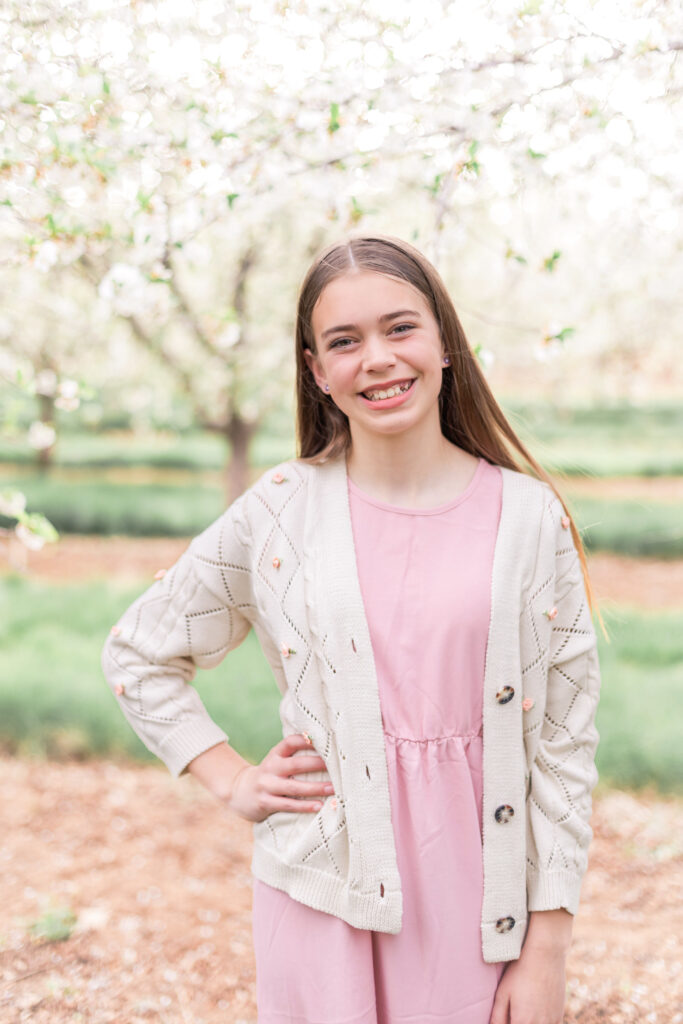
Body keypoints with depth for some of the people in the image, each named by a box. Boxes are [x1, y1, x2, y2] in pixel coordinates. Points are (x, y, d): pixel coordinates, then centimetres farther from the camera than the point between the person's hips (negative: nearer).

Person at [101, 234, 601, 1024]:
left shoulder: (528, 516, -3)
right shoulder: (278, 513, -2)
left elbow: (564, 741, -1)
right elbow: (137, 657, 10)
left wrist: (548, 946, -2)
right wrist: (232, 781, 1)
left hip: (475, 895, 0)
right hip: (324, 896, 0)